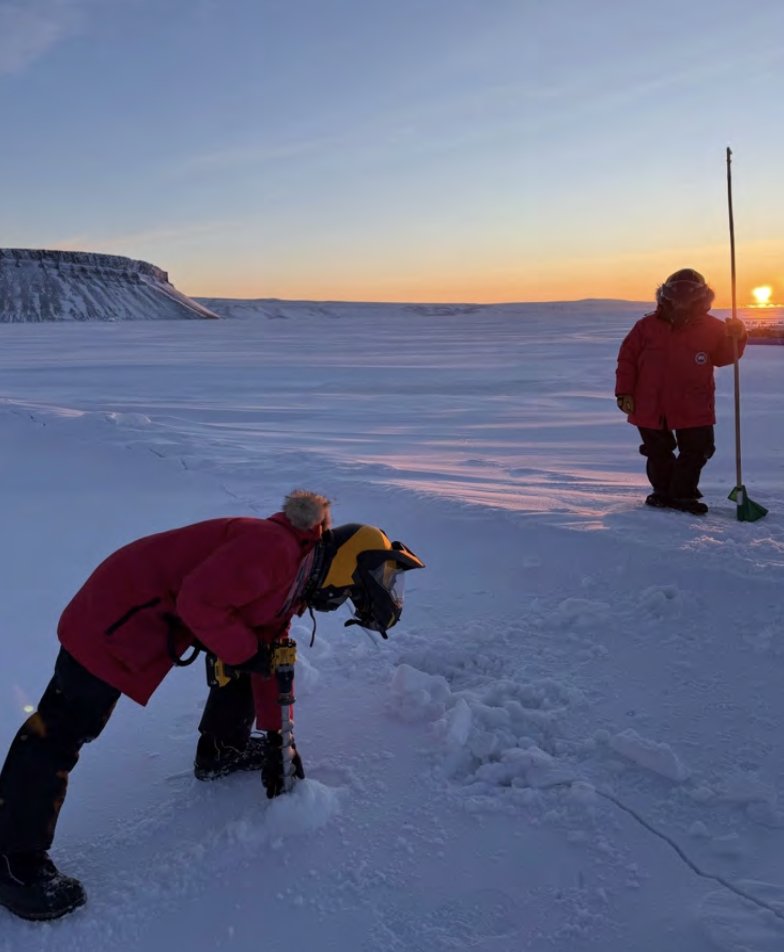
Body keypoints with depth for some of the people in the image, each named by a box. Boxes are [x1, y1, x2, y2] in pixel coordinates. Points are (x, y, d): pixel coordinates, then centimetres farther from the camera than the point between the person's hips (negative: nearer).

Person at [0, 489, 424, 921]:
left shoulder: (296, 576, 8)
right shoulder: (275, 548, -25)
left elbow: (272, 659, 14)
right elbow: (199, 600, -29)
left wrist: (277, 738, 14)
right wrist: (246, 652, -17)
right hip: (120, 608, -10)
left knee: (241, 659, 15)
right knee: (66, 726, -9)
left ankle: (220, 752, 32)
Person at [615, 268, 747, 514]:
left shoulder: (711, 328, -1)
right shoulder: (647, 326, -5)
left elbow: (723, 357, 5)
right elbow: (627, 358, -2)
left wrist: (735, 338, -15)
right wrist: (624, 392, -6)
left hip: (694, 409, 1)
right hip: (651, 407, -1)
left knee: (697, 451, 3)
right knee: (659, 453, 11)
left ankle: (682, 494, 17)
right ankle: (663, 491, 29)